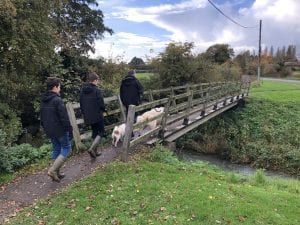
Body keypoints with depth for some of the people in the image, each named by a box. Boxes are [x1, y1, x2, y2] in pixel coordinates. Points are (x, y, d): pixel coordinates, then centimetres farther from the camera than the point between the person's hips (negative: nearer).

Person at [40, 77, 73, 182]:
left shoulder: (43, 100, 9)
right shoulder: (57, 100, -19)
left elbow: (42, 117, 17)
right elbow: (64, 117, -20)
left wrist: (45, 128, 25)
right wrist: (70, 130, -14)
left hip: (50, 130, 8)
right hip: (60, 130, -8)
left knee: (56, 149, 18)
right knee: (66, 148, 5)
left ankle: (56, 173, 23)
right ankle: (53, 170, -5)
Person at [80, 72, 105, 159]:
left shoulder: (83, 90, 4)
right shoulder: (97, 90, -17)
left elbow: (81, 103, 10)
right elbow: (101, 103, -16)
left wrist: (84, 113, 20)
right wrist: (103, 110, 5)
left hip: (88, 116, 7)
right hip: (97, 115, -6)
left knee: (94, 132, 19)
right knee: (100, 132, 7)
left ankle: (94, 151, 24)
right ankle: (92, 148, -11)